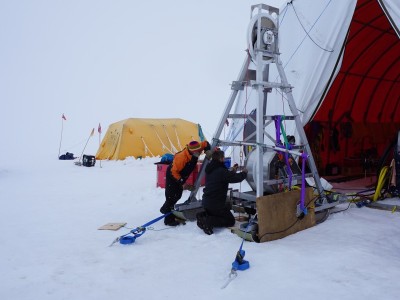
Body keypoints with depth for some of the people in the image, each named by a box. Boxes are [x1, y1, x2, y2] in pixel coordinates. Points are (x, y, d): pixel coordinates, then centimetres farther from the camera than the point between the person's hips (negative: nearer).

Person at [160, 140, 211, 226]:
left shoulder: (195, 153, -14)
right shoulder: (182, 158, -37)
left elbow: (205, 143, -1)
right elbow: (174, 171, -30)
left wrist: (208, 150, -18)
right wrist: (180, 180, -32)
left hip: (180, 177, 9)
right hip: (172, 176, -9)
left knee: (178, 194, 21)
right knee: (171, 196, -9)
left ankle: (165, 209, 43)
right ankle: (169, 219, -2)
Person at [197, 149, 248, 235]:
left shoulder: (210, 169, 7)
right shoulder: (221, 171, -21)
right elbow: (237, 178, -16)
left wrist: (232, 172, 23)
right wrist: (244, 173, 4)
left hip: (206, 201, 9)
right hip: (216, 203, -9)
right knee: (230, 220, 6)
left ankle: (202, 216, 3)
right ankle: (208, 221, -14)